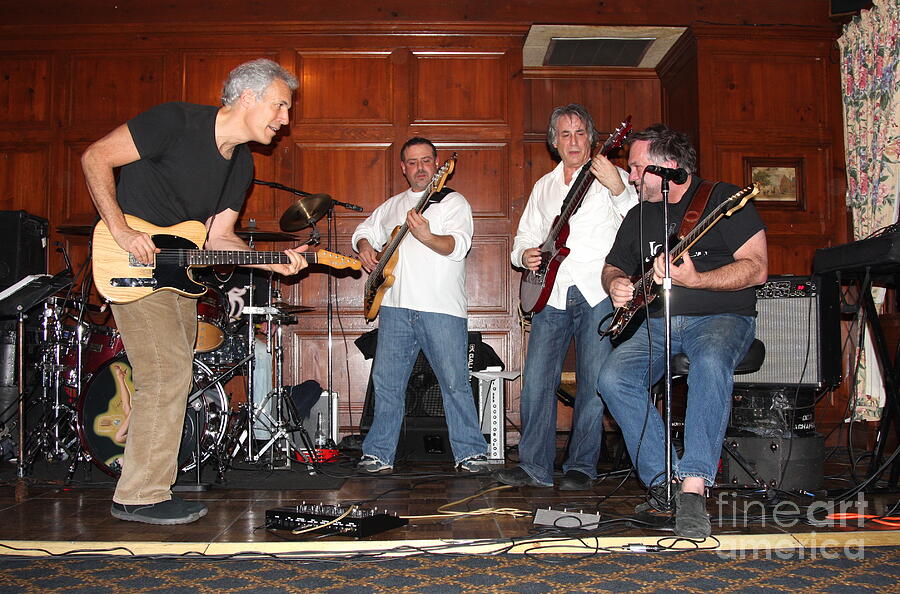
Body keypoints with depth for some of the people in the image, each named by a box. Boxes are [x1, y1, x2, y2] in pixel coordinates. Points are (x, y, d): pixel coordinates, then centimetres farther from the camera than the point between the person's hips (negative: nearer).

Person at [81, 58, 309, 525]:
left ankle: (146, 488, 21)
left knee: (171, 377, 9)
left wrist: (272, 262, -8)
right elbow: (96, 157, -14)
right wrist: (120, 231, -22)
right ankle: (140, 496, -3)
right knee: (168, 372, -14)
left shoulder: (241, 164, 7)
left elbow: (217, 237, 6)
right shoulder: (176, 122, -16)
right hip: (133, 261, -9)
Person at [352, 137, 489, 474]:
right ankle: (379, 454, 14)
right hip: (395, 306, 5)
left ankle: (470, 453, 5)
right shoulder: (391, 206, 22)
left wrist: (427, 236, -31)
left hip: (441, 308, -5)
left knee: (455, 382, -6)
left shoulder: (453, 202, 4)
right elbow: (365, 230, 34)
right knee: (386, 381, 5)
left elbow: (458, 245, -12)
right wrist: (364, 246, 10)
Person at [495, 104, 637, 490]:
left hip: (598, 294, -3)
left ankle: (582, 466, 9)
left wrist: (618, 190, -21)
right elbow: (524, 237, 26)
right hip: (552, 295, 4)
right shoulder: (543, 187, 21)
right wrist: (525, 254, 3)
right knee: (536, 380, -3)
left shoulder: (613, 178, 6)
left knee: (593, 381, -5)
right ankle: (535, 465, 6)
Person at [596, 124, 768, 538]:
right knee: (613, 379, -22)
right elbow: (613, 267, 27)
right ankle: (663, 483, -16)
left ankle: (692, 488, -38)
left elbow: (756, 269, -11)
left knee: (711, 363, -39)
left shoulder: (722, 199, -2)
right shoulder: (639, 216, 16)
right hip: (657, 321, 5)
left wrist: (693, 279, -25)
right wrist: (616, 285, 1)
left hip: (722, 316, -5)